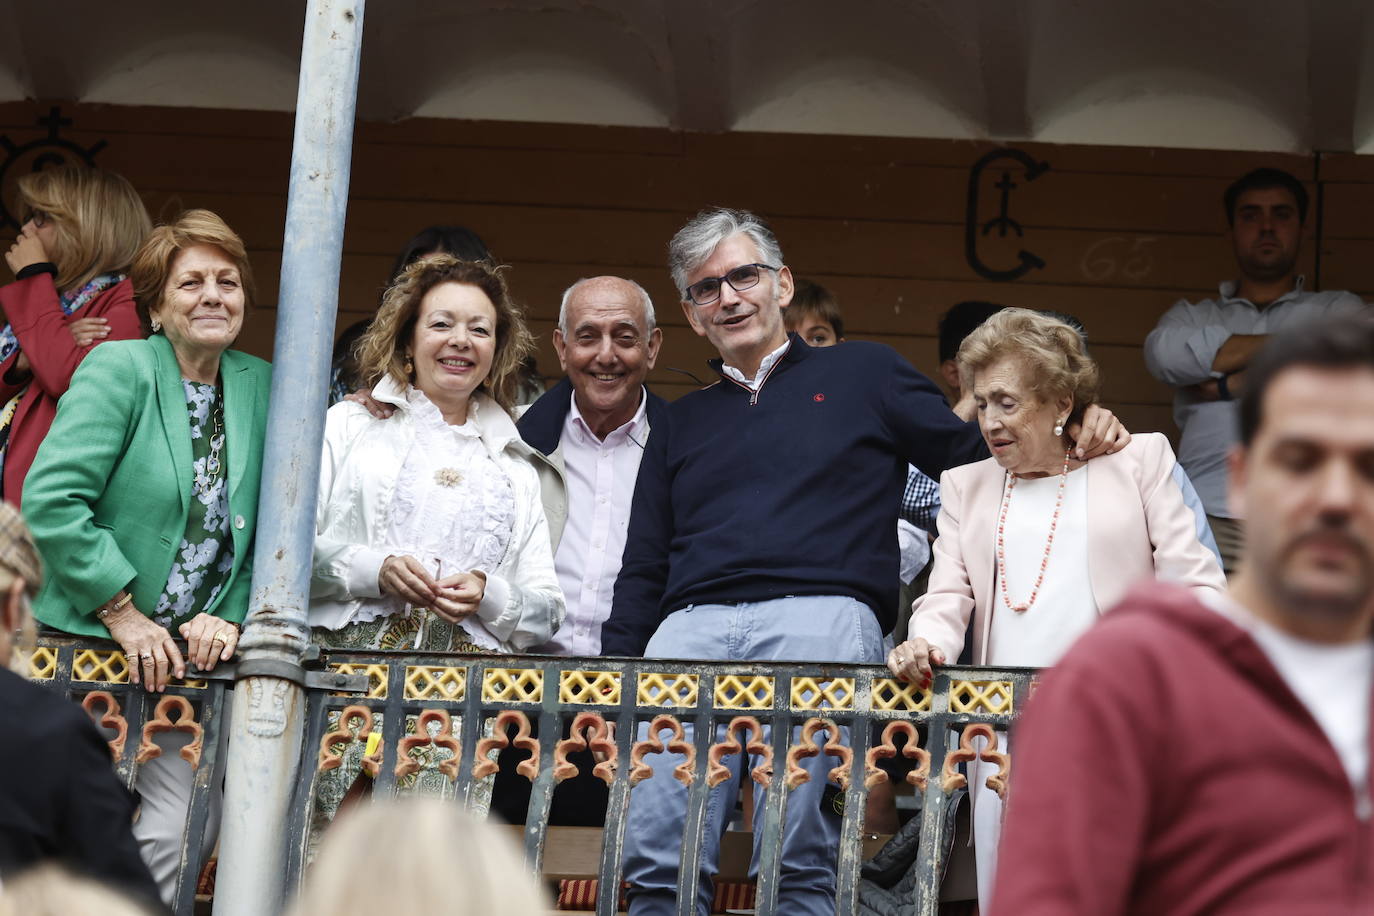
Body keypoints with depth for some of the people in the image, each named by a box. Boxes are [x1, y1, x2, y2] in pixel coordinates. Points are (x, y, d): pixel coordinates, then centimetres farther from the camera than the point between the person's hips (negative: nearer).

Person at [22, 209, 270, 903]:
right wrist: (123, 612, -16)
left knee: (176, 835, -7)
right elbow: (50, 502, -17)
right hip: (84, 644, -4)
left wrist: (230, 614, -6)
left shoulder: (260, 387, 8)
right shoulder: (119, 370, -7)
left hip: (183, 659, 4)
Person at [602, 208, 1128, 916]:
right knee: (657, 858, -11)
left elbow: (979, 458, 18)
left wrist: (1076, 438, -1)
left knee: (797, 857, -15)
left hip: (822, 615, -3)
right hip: (690, 627, 3)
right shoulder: (683, 422, 30)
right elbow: (643, 571, 27)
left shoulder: (863, 373, 22)